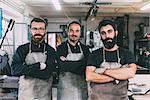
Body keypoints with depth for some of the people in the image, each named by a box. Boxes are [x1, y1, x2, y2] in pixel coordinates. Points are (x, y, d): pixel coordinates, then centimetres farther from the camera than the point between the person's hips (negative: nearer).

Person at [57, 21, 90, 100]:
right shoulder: (60, 48, -1)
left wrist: (68, 64, -11)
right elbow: (63, 67, -15)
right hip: (65, 90, -2)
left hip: (82, 90, 3)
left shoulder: (85, 49, 8)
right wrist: (81, 63, -12)